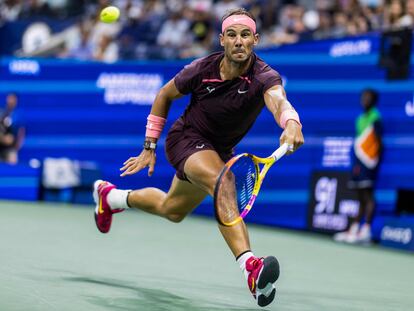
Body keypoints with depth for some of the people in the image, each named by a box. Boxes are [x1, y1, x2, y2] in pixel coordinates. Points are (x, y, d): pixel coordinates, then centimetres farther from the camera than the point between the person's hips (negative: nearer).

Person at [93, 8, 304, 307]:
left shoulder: (264, 77, -27)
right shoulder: (203, 69, -21)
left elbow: (278, 101, -51)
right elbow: (165, 95, -2)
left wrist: (291, 124, -74)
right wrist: (150, 147, -1)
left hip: (219, 150, 4)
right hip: (186, 138, -4)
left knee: (172, 210, 26)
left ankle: (111, 196, 54)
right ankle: (250, 267, -50)